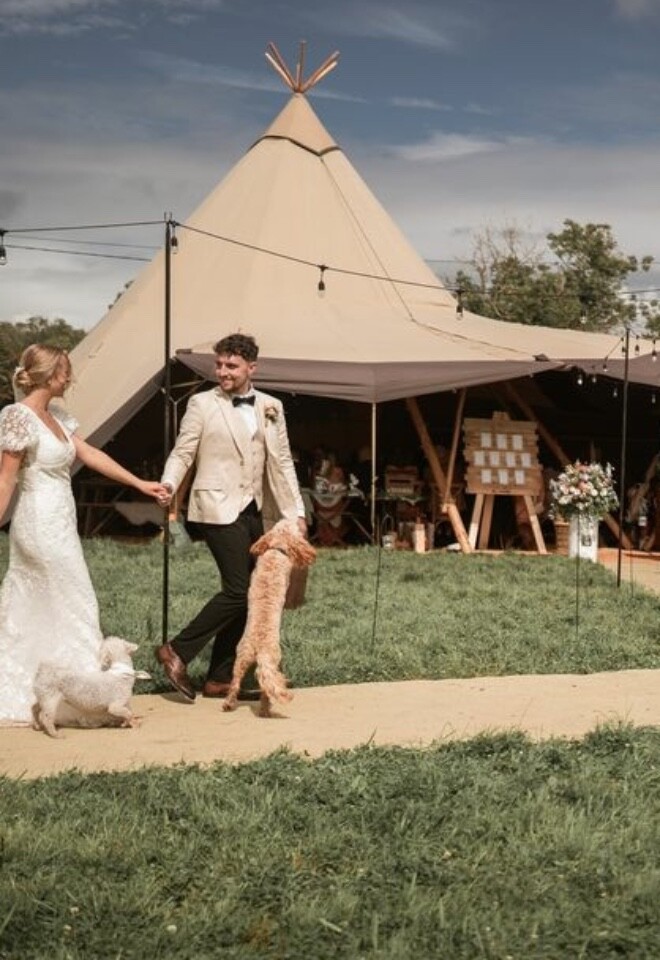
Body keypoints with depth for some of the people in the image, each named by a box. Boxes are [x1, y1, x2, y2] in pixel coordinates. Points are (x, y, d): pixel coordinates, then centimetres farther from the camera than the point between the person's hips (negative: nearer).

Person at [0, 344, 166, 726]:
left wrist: (140, 484, 15)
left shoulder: (55, 416, 10)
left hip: (57, 525, 9)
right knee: (74, 609, 1)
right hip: (43, 526, -9)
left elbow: (91, 454, 14)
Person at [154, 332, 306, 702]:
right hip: (218, 508, -6)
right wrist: (168, 485, -22)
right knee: (238, 590, -15)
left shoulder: (271, 407, 10)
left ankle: (220, 679, 14)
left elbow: (282, 462, 12)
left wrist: (296, 511, 9)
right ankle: (177, 651, -4)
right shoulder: (202, 404, -3)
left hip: (253, 510, 6)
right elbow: (182, 453, -3)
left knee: (244, 596, 6)